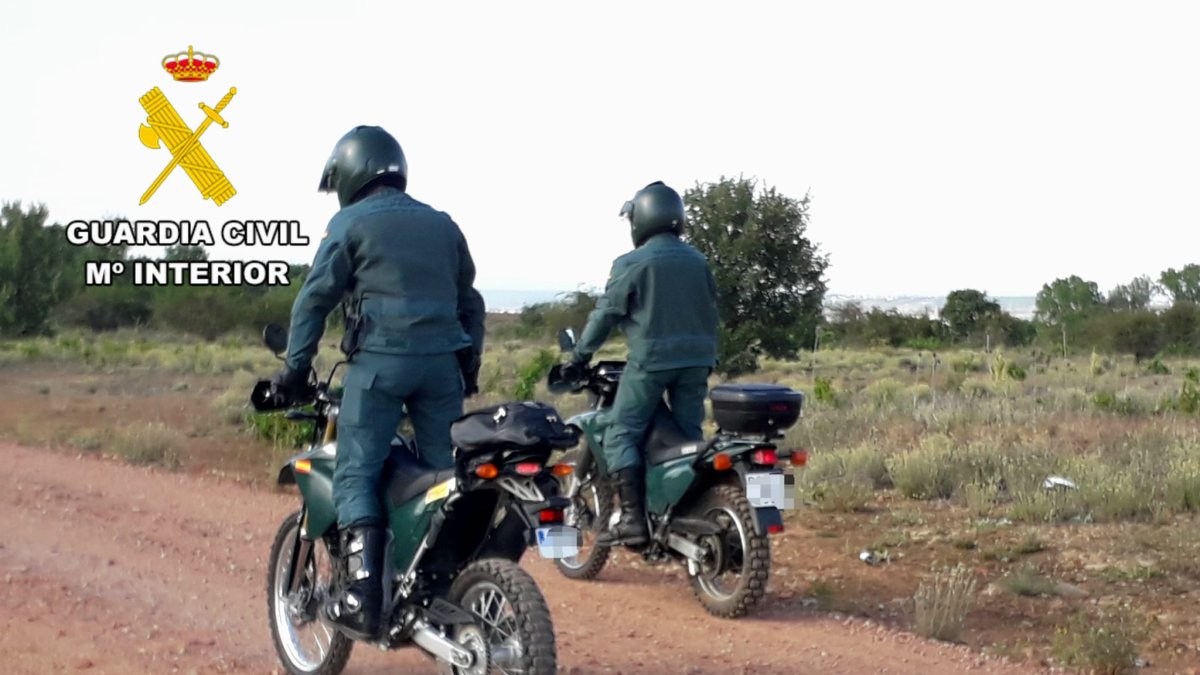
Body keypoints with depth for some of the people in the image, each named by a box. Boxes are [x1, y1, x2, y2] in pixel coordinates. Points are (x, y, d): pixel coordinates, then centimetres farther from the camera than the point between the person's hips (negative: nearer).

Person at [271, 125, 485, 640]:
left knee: (356, 477, -4)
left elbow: (315, 297, -2)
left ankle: (364, 594, -16)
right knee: (448, 476, 8)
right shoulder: (442, 224, 20)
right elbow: (470, 301, 22)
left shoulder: (350, 222, 3)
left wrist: (296, 366, 3)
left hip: (379, 360, -5)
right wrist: (470, 366, 27)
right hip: (442, 360, 5)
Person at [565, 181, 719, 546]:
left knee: (621, 437, -3)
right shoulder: (697, 260, 12)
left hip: (651, 359, -6)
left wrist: (579, 358, 4)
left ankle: (633, 518, -15)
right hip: (696, 359, 6)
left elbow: (606, 314, -5)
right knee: (690, 437, 12)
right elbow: (711, 311, 18)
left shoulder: (632, 263, -6)